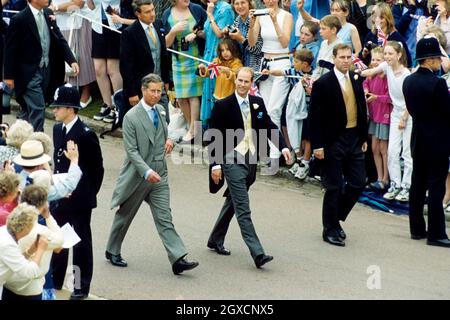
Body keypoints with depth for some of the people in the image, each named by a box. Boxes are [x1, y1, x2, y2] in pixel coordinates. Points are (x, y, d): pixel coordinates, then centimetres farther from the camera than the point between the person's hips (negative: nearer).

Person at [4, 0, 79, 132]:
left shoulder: (48, 14, 3)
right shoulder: (19, 19, -16)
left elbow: (59, 39, 7)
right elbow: (10, 49, -10)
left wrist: (72, 61, -4)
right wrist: (9, 76, -7)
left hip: (46, 70, 6)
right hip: (29, 72, -6)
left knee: (30, 109, 15)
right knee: (37, 108, -9)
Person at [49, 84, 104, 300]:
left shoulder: (86, 134, -16)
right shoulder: (57, 129, 7)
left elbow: (97, 168, -10)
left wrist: (88, 194, -5)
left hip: (79, 199, -7)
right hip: (59, 196, 7)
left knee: (81, 241, 4)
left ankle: (82, 287, 13)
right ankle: (55, 280, 29)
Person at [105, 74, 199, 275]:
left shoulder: (161, 110, 6)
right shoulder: (131, 117, -13)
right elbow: (131, 150, -16)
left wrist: (169, 139, 1)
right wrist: (146, 172, -27)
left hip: (159, 175, 5)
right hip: (137, 175, -4)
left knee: (164, 218, -2)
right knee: (125, 215, 12)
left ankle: (178, 259, -10)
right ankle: (113, 251, 31)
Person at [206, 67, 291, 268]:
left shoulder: (258, 103, 7)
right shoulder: (222, 106, -7)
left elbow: (269, 126, 11)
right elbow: (213, 137, -7)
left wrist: (283, 146, -5)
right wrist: (215, 164, -13)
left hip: (251, 160, 6)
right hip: (233, 161, -6)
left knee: (232, 203, 19)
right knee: (243, 210, -10)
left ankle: (216, 240, 35)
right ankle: (257, 253, -16)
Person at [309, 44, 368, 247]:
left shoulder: (356, 80, 8)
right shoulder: (323, 84, -10)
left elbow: (362, 110, 15)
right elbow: (315, 117, -10)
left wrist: (364, 138, 13)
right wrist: (317, 145, -14)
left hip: (354, 139, 6)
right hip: (333, 141, -6)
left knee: (358, 183, 6)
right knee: (334, 187, 1)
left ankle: (336, 217, 26)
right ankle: (330, 230, 14)